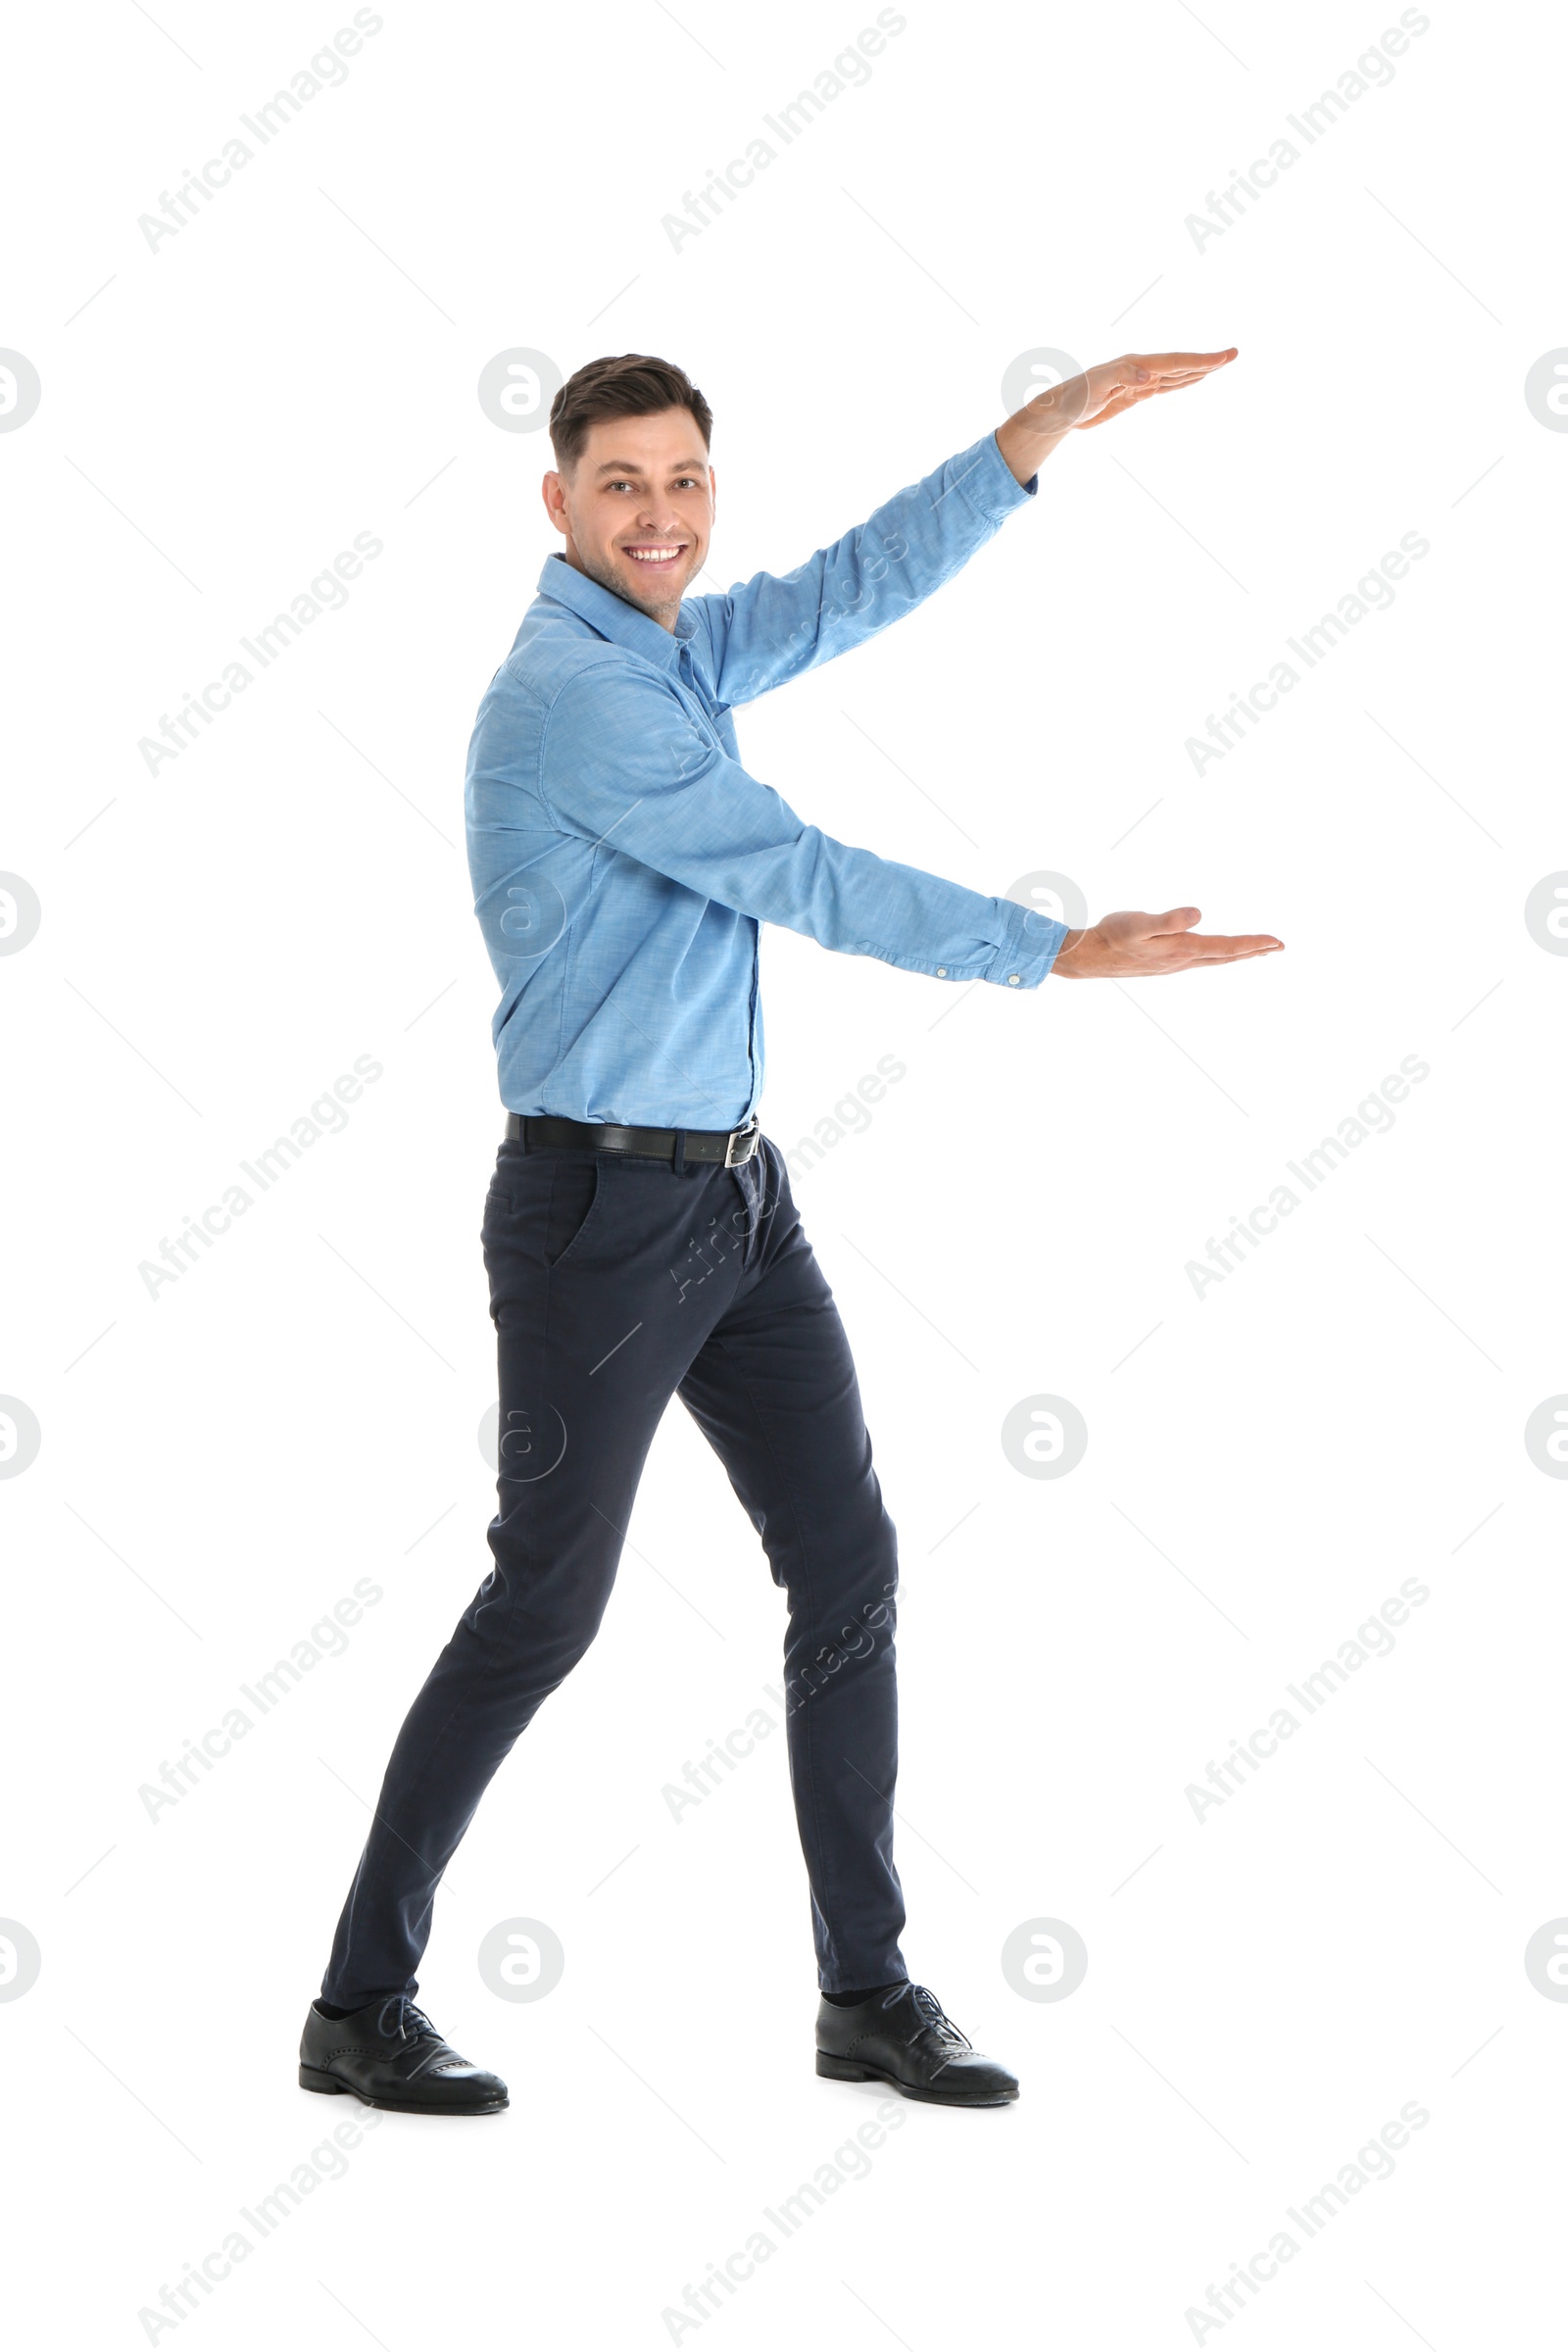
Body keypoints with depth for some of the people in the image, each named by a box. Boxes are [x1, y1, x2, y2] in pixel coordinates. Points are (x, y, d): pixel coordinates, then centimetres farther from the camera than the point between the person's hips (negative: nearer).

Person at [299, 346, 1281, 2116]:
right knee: (544, 1605, -3)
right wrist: (1063, 954, -15)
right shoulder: (572, 692, -16)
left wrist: (1044, 431, 6)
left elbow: (861, 587, 16)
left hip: (735, 1194, 9)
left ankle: (867, 1989, 15)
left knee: (848, 1563, 6)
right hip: (599, 1206, -9)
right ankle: (362, 2005, 10)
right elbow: (804, 882, -18)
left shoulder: (680, 654, 12)